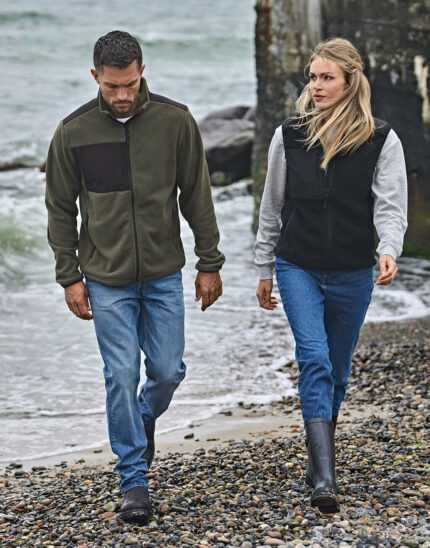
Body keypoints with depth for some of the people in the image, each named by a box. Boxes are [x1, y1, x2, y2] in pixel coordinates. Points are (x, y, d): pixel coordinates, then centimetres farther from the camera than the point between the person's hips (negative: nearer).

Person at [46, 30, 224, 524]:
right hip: (106, 280, -1)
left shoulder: (175, 121, -5)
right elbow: (60, 209, 2)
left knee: (167, 371, 5)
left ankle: (145, 418, 39)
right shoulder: (74, 131, -6)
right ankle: (134, 480, 10)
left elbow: (197, 196, 2)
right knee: (121, 377, -3)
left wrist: (209, 264, 2)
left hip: (164, 275, 1)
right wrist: (69, 277, -1)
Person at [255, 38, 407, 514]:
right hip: (298, 268, 0)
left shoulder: (382, 141, -3)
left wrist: (388, 250, -28)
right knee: (314, 359, -16)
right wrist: (265, 269, 12)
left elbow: (391, 206, -7)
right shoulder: (289, 136, 1)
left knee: (336, 370, 13)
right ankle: (323, 477, -20)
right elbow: (272, 208, 9)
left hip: (352, 274, 1)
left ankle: (317, 456, 34)